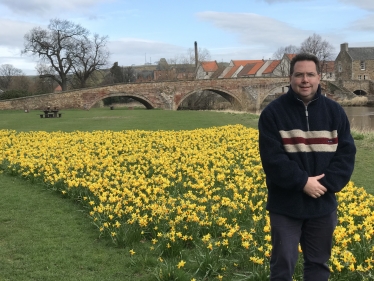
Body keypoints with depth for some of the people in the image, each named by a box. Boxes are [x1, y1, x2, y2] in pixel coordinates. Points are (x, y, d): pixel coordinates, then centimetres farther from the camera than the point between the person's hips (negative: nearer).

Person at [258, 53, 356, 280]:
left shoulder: (335, 112, 2)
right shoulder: (273, 112, -7)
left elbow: (347, 153, -1)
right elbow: (271, 157, -13)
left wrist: (327, 184, -14)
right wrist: (302, 182, -20)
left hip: (323, 204, 3)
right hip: (286, 205, -3)